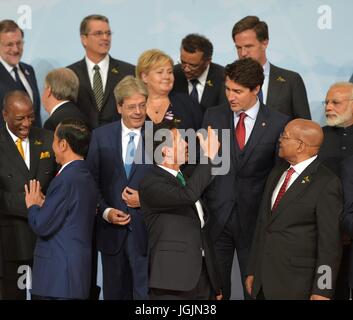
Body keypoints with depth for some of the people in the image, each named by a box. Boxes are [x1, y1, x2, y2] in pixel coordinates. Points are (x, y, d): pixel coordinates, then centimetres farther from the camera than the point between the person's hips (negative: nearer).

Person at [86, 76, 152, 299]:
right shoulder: (101, 136, 4)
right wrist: (106, 212, -9)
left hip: (145, 231, -2)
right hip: (112, 230, 2)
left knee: (146, 292, -4)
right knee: (114, 293, 14)